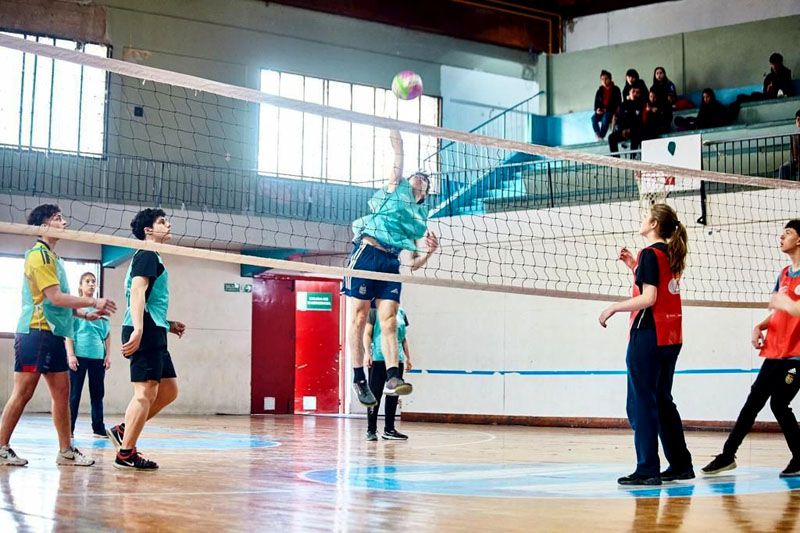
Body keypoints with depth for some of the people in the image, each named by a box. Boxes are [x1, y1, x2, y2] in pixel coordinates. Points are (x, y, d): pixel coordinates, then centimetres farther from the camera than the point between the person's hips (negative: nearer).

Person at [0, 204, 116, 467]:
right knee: (23, 392, -5)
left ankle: (66, 451, 11)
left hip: (54, 333, 9)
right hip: (36, 331, -9)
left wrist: (84, 314, 13)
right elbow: (55, 298, -17)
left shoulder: (53, 257, 19)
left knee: (62, 393, 8)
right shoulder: (39, 254, -10)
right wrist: (93, 301, -13)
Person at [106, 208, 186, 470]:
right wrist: (138, 329, -31)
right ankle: (126, 453, -6)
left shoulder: (151, 258, 24)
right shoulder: (147, 256, -7)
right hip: (145, 333, -10)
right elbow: (137, 293, -20)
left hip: (153, 334, 10)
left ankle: (124, 430, 15)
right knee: (146, 391, -9)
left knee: (169, 390, 11)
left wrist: (168, 325, 26)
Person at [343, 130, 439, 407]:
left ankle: (392, 377, -17)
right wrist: (397, 143, -12)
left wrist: (429, 250, 0)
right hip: (367, 253, -4)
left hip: (392, 262, 4)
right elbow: (397, 169, -2)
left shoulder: (422, 219, 24)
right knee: (359, 317, -6)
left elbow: (415, 263, 18)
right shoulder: (396, 188, 16)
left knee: (389, 321, -8)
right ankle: (359, 379, -3)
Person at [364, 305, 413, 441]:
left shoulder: (401, 312, 15)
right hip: (378, 358, -6)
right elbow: (367, 334, -3)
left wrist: (408, 357, 16)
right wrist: (367, 353, -12)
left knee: (393, 395, 9)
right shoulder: (375, 311, 0)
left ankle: (389, 430, 17)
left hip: (397, 359, 6)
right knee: (375, 394, -3)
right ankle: (371, 430, 2)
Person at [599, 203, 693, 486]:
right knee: (662, 401, 16)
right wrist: (634, 265, 17)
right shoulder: (671, 254, 13)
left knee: (641, 404, -4)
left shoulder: (650, 253, -11)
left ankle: (647, 470, -4)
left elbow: (648, 298, -18)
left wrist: (613, 308, -10)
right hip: (671, 336, 9)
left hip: (648, 335, -9)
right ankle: (681, 465, 19)